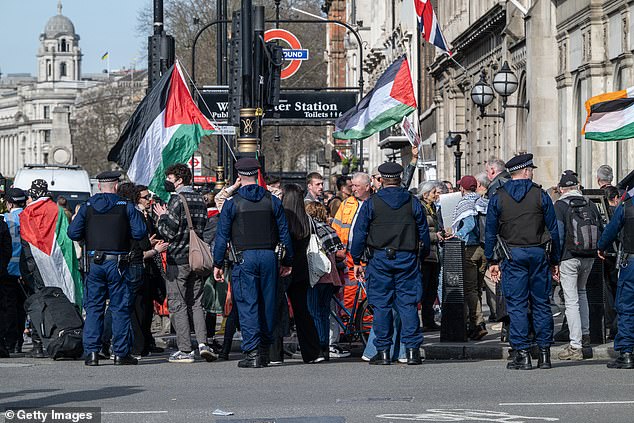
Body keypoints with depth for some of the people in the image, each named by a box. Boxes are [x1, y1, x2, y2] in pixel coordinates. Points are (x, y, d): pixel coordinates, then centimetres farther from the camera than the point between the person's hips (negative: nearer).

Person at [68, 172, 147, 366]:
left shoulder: (87, 206, 4)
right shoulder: (126, 206, -1)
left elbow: (73, 233, -1)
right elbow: (140, 233, -7)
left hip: (94, 262, 2)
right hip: (117, 263, -2)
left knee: (93, 308, 7)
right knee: (120, 308, 4)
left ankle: (91, 352, 2)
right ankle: (121, 353, 4)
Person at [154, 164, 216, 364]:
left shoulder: (177, 200, -13)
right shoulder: (200, 200, 9)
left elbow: (168, 232, -16)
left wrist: (162, 217, 3)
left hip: (178, 259, -7)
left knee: (177, 304, 0)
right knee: (196, 303, 13)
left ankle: (185, 350, -1)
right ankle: (202, 343, -2)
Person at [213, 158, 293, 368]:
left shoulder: (232, 203, -2)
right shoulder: (272, 201, 5)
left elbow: (222, 236, -2)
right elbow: (284, 233, 8)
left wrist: (218, 264, 4)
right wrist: (287, 261, 15)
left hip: (244, 258, -3)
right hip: (268, 257, 3)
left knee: (247, 305, -4)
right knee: (267, 303, 10)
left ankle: (252, 352, -12)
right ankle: (265, 350, 15)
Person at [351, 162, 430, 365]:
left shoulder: (371, 204, -2)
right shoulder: (413, 203, 4)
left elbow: (359, 234, -1)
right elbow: (424, 233, 9)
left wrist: (356, 261, 6)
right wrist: (423, 256, 20)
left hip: (380, 259, -1)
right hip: (407, 259, 1)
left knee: (381, 305, 3)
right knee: (408, 304, 3)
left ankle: (383, 352, 3)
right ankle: (412, 350, -2)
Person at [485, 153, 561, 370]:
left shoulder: (498, 198, 1)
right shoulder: (540, 196, 1)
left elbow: (490, 232, 2)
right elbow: (553, 229, 3)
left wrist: (491, 262, 9)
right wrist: (555, 261, 10)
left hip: (513, 255, -1)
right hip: (538, 253, 1)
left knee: (516, 305, 0)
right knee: (541, 304, 7)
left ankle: (522, 354, -4)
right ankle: (544, 353, 8)